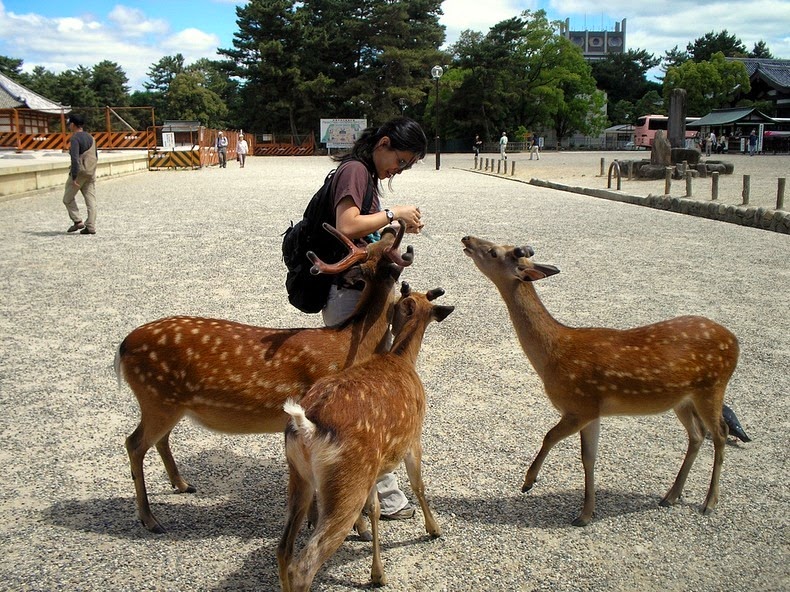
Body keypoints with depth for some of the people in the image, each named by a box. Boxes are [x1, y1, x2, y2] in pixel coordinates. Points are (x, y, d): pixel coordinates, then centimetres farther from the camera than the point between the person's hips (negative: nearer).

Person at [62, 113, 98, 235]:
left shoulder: (75, 138, -12)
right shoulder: (90, 137, 13)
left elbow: (75, 159, -21)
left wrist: (74, 177, -21)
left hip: (79, 172, -7)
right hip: (91, 173, 7)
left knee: (68, 198, 9)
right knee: (91, 200, 4)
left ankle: (77, 221, 2)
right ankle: (91, 227, 2)